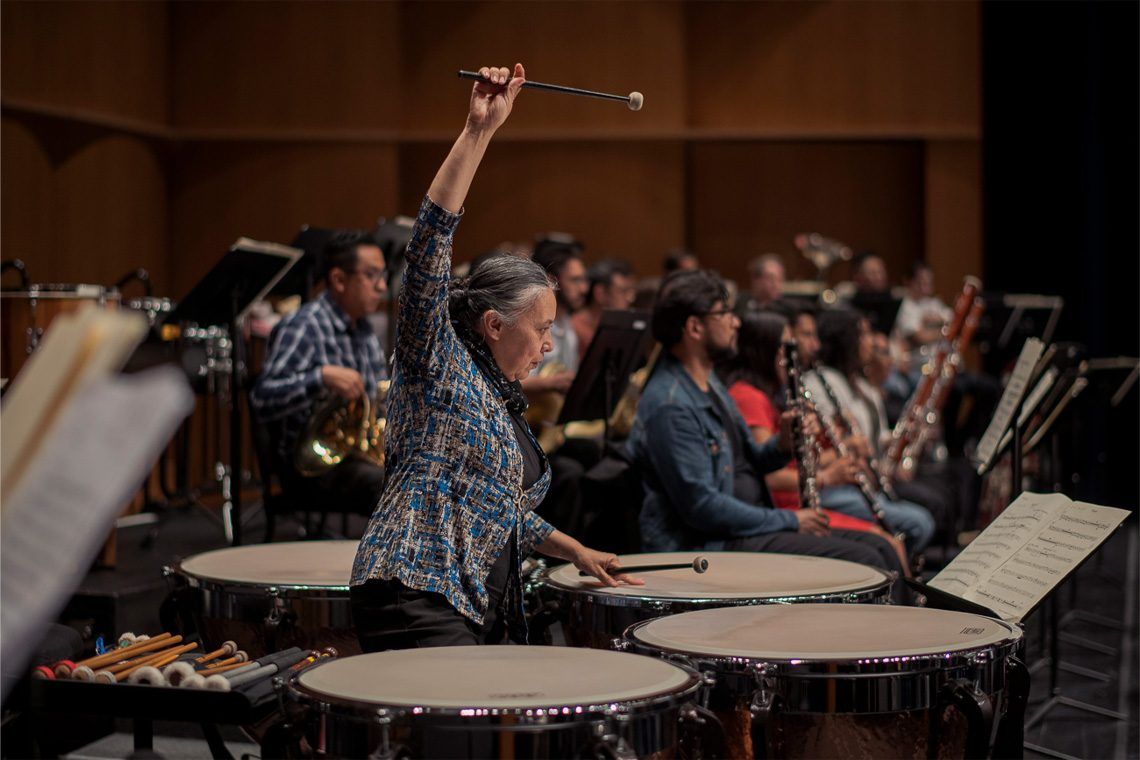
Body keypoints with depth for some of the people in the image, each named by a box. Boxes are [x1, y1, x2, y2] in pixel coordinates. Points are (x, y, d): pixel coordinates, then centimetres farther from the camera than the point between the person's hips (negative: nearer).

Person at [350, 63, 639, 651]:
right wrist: (477, 133, -20)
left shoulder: (504, 400, 24)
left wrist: (574, 550, 28)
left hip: (476, 614, 9)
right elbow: (428, 247, -15)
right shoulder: (440, 366, 0)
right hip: (416, 599, -9)